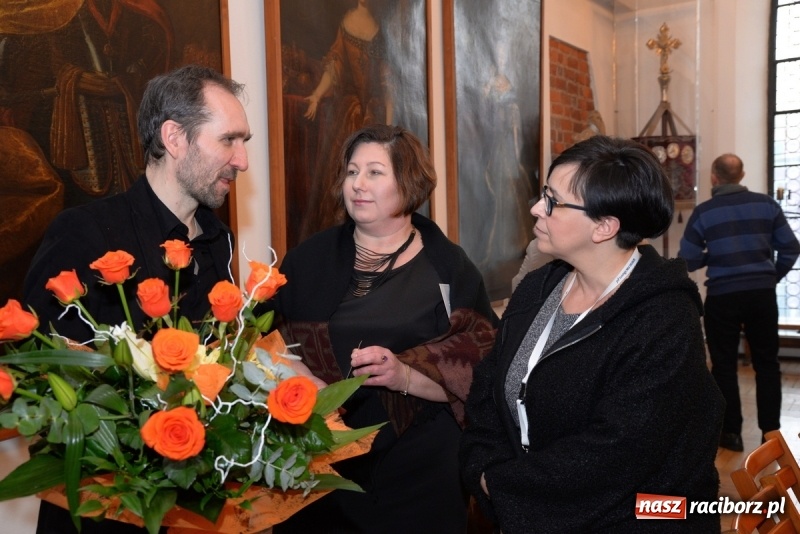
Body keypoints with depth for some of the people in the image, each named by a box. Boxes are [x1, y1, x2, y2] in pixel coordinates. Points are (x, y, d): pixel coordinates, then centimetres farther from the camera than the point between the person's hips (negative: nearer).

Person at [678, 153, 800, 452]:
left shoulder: (703, 212, -5)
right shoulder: (766, 204, 2)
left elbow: (687, 261, -3)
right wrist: (773, 277, 17)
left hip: (722, 296, -2)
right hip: (762, 293, 3)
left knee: (724, 366, 9)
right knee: (767, 364, 13)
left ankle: (731, 433, 13)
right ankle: (771, 432, 19)